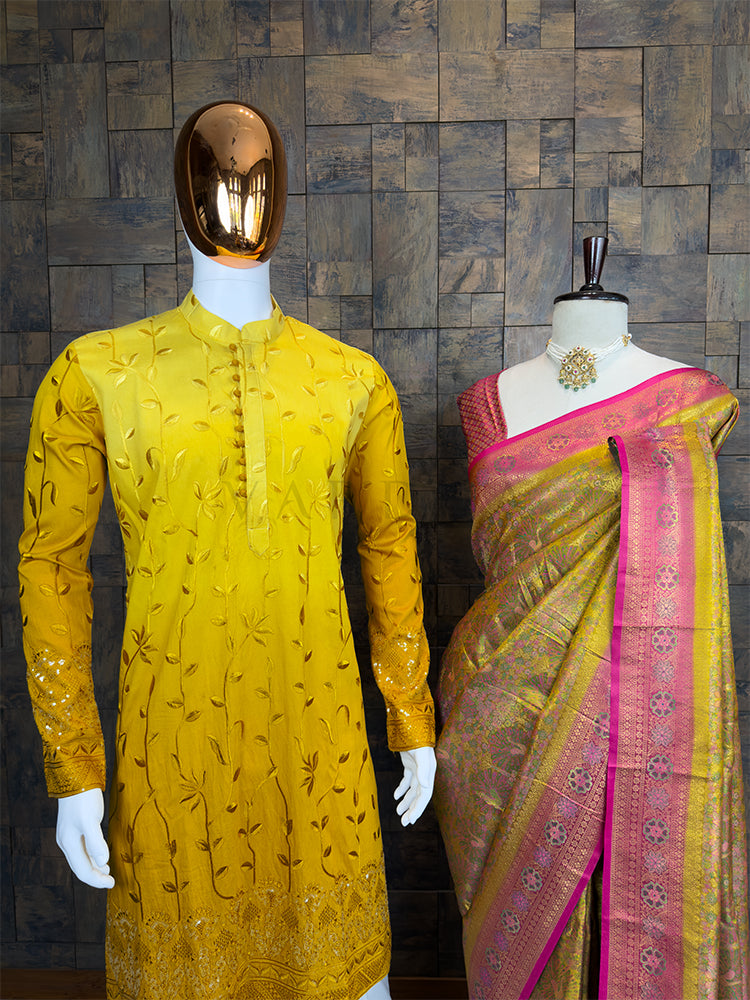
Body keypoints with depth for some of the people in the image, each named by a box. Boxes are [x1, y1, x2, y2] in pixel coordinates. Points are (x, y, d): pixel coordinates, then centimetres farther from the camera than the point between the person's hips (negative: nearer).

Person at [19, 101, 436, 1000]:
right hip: (173, 740, -1)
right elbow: (52, 564, -1)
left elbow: (389, 546, 8)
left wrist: (413, 722, 11)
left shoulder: (352, 379, 1)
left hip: (319, 732, 2)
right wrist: (70, 770, -2)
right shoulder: (97, 374, -4)